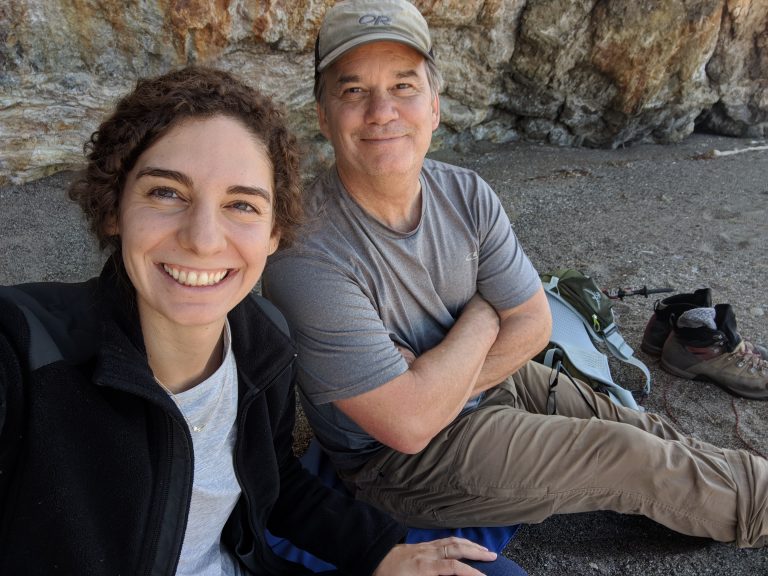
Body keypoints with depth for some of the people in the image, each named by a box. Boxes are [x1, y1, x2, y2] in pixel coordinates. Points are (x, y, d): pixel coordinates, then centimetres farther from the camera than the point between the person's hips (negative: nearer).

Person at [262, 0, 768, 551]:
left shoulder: (467, 194, -10)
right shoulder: (306, 252, -30)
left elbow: (533, 323, -6)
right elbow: (409, 423, -29)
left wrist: (432, 384, -19)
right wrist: (482, 317, -16)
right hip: (398, 460, -5)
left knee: (653, 436, 7)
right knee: (634, 460, -4)